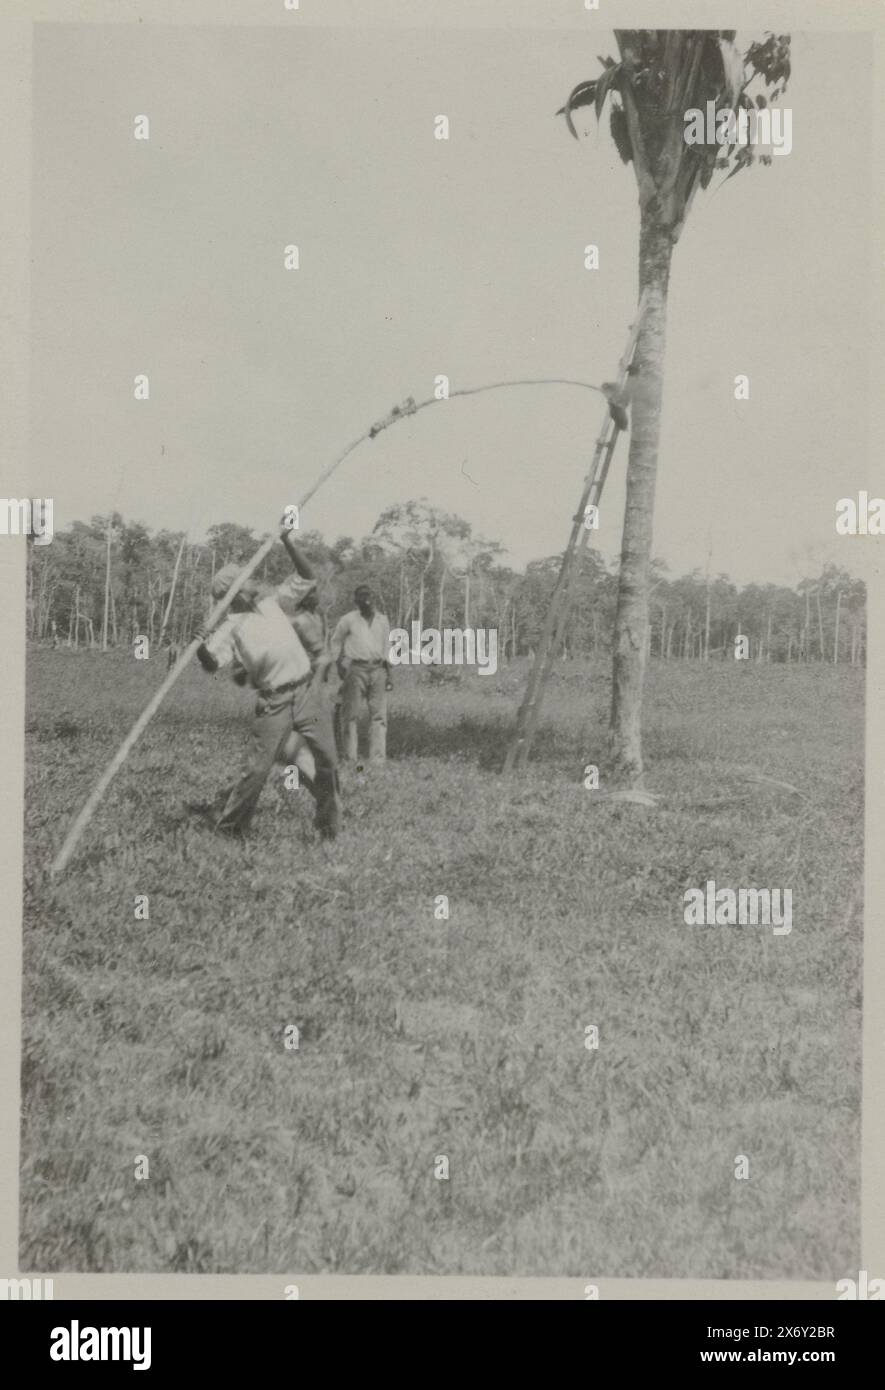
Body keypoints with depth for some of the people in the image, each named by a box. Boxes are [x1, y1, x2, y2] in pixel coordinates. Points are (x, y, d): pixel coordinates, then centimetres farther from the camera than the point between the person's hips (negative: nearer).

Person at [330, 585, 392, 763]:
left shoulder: (382, 621, 14)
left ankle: (378, 758, -2)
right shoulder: (348, 620, 3)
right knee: (351, 715, -2)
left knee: (379, 715, -3)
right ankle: (349, 757, 2)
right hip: (355, 669, -3)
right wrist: (339, 664, 3)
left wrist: (388, 673, 16)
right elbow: (336, 642, 13)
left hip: (378, 669, 3)